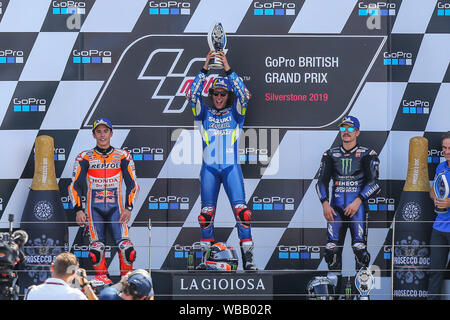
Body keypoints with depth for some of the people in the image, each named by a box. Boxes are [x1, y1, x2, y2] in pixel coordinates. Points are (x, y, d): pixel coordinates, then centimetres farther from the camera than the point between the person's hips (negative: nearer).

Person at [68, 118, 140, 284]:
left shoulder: (123, 156, 9)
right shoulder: (85, 158, 8)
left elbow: (133, 184, 10)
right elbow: (75, 186, 8)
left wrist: (128, 207, -2)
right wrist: (78, 210, -3)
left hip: (116, 207, 0)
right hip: (94, 208, 0)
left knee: (125, 245, -14)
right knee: (97, 245, -10)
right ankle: (101, 276, 6)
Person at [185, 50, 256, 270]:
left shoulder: (235, 114, 8)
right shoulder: (204, 114, 9)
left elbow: (244, 95, -9)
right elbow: (192, 95, -7)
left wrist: (228, 70, -15)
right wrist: (205, 69, -14)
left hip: (231, 168, -1)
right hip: (209, 168, 1)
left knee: (241, 210, -11)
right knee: (206, 213, 0)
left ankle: (248, 257, -11)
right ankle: (205, 256, 9)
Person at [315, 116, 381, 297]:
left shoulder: (367, 155, 5)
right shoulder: (330, 155, 14)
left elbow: (374, 183, -2)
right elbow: (322, 180, 12)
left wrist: (358, 201, -14)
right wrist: (325, 203, -3)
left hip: (358, 206, -3)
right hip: (335, 207, 3)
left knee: (359, 246, -16)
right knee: (332, 247, -4)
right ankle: (334, 291, 3)